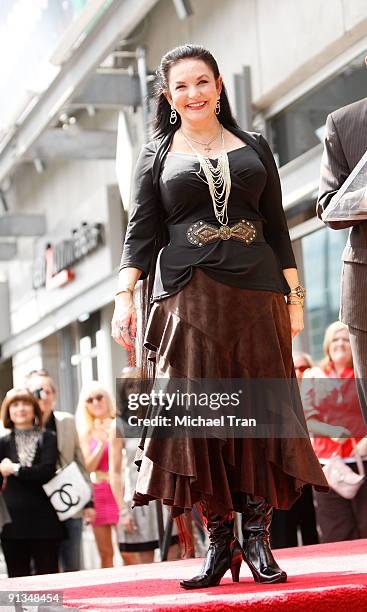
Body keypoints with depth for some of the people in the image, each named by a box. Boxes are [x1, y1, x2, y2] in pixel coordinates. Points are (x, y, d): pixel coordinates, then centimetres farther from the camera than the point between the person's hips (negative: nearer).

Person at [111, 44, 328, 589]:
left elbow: (277, 227, 13)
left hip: (256, 293, 1)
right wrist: (125, 294, -9)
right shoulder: (156, 156, 12)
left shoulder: (254, 147, 14)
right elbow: (141, 232, 5)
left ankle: (257, 538, 4)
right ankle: (218, 541, 1)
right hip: (187, 297, -1)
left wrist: (294, 295, 5)